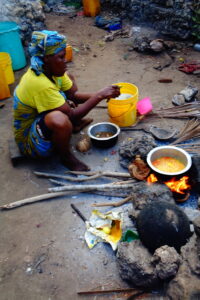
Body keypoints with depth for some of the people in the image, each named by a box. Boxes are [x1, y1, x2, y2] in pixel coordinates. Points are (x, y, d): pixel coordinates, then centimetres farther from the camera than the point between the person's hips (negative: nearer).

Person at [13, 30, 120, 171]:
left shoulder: (50, 69, -8)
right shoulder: (40, 84, -34)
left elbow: (74, 94, 0)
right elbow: (72, 115, -30)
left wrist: (100, 95, -14)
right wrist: (99, 96, -27)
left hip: (38, 119, 9)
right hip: (29, 141, -9)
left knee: (69, 78, 13)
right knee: (60, 120, -44)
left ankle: (74, 125, 14)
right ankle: (66, 156, -12)